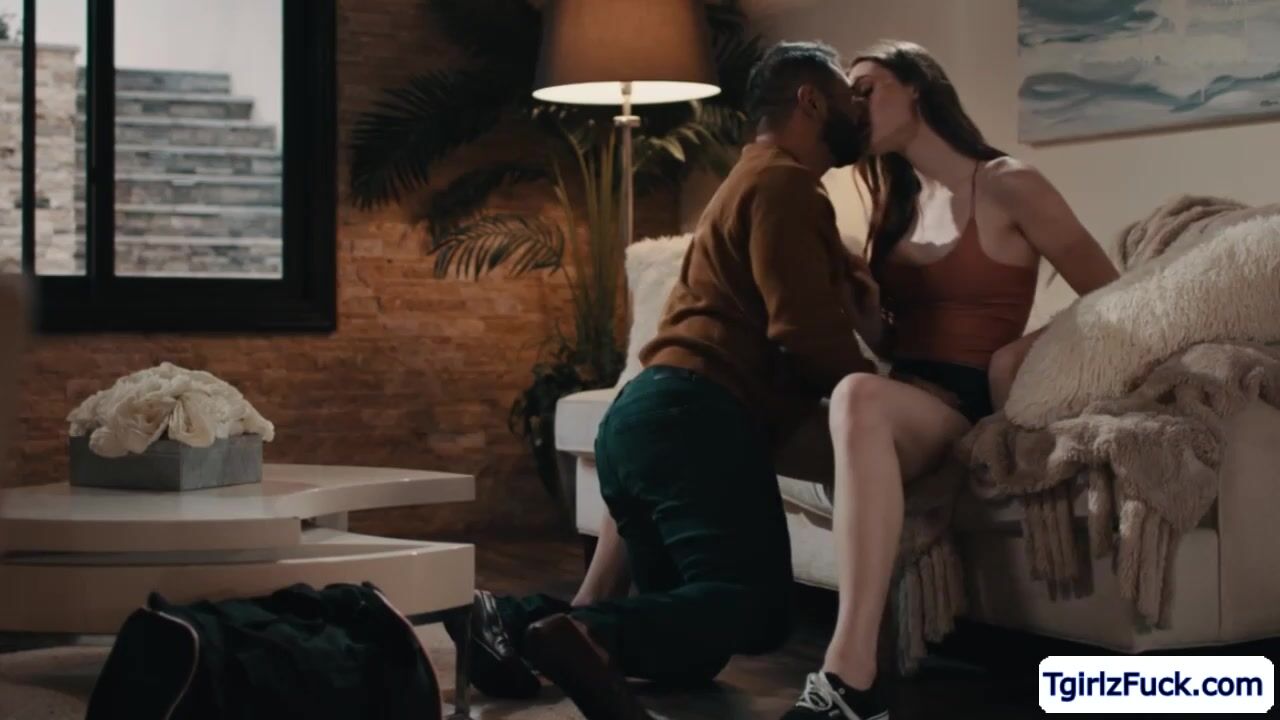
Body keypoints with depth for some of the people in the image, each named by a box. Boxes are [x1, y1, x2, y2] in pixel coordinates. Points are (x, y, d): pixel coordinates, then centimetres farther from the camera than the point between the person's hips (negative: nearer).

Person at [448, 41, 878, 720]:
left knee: (687, 643, 7)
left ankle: (513, 619, -7)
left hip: (647, 413, 10)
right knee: (754, 606, -22)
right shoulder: (785, 182, -2)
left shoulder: (761, 180, 32)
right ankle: (582, 636, -38)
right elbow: (807, 331, -11)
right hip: (695, 417, -10)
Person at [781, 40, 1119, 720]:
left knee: (859, 398, -40)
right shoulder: (899, 206, 22)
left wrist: (1034, 350, -13)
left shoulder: (1006, 186, 2)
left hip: (967, 404, -7)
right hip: (902, 397, 7)